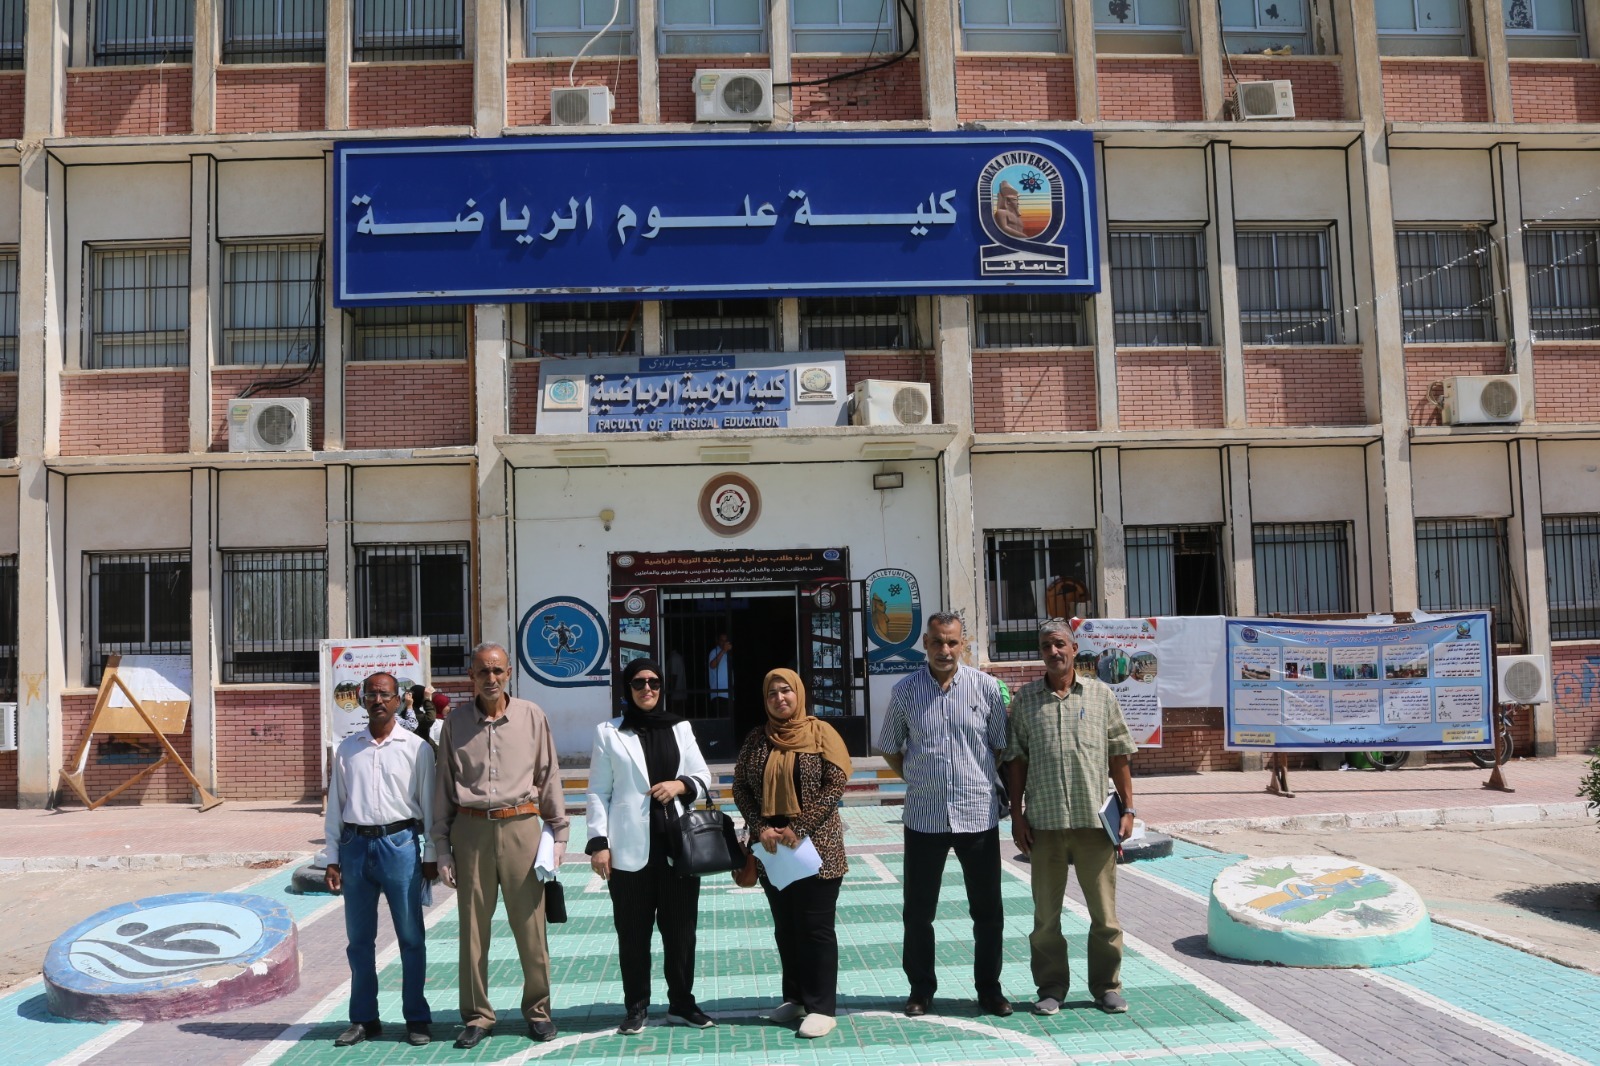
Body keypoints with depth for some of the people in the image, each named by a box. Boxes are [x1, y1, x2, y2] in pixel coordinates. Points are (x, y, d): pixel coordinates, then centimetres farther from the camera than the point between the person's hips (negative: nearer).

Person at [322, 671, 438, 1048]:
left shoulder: (416, 748, 0)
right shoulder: (346, 749, 9)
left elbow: (430, 804, 2)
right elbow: (335, 805, 11)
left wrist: (431, 855, 0)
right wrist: (331, 858, 8)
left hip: (400, 843, -3)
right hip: (356, 845, 3)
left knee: (411, 937, 4)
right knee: (359, 939, 11)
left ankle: (416, 1018, 14)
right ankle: (364, 1018, 23)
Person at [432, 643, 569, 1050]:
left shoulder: (532, 717, 4)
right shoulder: (454, 726, 6)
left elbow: (549, 776, 8)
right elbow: (445, 790, 9)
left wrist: (559, 832, 6)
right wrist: (442, 847, 6)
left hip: (520, 826, -1)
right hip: (471, 830, 1)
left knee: (530, 925, 2)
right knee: (473, 928, 6)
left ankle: (538, 1009, 17)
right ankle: (477, 1016, 19)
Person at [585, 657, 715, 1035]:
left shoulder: (680, 728, 14)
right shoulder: (609, 732, 5)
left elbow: (703, 776, 13)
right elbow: (598, 792, 2)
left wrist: (680, 785, -8)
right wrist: (598, 842, -6)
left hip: (679, 843, 2)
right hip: (630, 847, -2)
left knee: (681, 927, 6)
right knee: (633, 932, 3)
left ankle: (681, 1003, 20)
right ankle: (636, 1007, 16)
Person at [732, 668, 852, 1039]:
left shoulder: (820, 732, -4)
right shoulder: (757, 739, 7)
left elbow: (836, 783, -10)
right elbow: (740, 787, 5)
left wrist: (799, 828, -16)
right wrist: (760, 829, -10)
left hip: (816, 846, -4)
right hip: (771, 848, 4)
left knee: (815, 927, 0)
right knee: (785, 927, 12)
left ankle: (822, 1006, 8)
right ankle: (795, 997, 25)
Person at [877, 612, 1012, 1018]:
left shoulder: (985, 687, -3)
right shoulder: (905, 691, -1)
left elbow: (1002, 745, 7)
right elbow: (889, 748, 11)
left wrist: (984, 783, 4)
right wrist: (917, 779, 5)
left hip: (979, 813, 0)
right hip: (924, 815, 0)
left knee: (987, 909, 8)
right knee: (918, 910, 8)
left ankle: (989, 988, 23)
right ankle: (921, 989, 23)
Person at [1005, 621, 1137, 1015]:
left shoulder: (1101, 694, 5)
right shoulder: (1025, 699, 6)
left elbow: (1119, 755, 7)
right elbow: (1016, 759, 7)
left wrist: (1128, 808, 2)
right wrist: (1016, 813, 2)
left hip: (1094, 819, 0)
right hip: (1044, 821, 0)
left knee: (1104, 909, 6)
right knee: (1046, 912, 8)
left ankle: (1107, 986, 20)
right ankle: (1051, 987, 19)